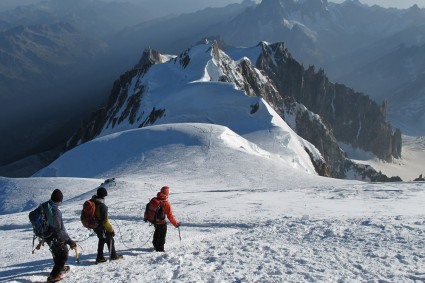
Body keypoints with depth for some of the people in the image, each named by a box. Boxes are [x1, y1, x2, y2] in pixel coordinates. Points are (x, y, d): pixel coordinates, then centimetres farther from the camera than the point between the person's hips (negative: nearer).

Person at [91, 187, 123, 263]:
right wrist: (111, 230, -17)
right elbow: (105, 221, -27)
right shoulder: (102, 206, -29)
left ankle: (100, 257, 26)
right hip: (102, 227, -7)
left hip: (95, 226, 7)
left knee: (101, 240, 24)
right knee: (110, 240, 14)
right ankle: (113, 255, 27)